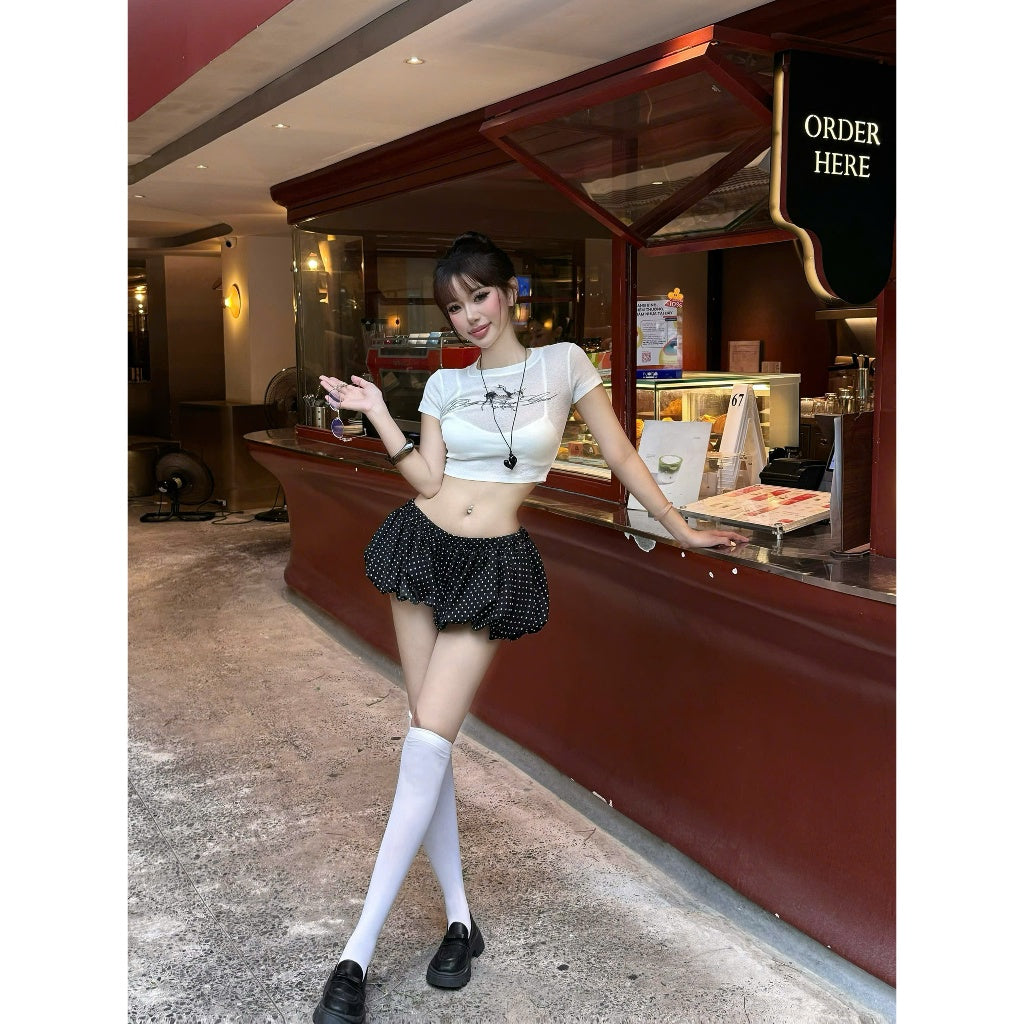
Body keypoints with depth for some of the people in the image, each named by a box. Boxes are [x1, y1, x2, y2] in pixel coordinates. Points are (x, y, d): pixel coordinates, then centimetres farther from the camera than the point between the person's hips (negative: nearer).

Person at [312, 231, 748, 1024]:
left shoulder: (564, 363, 1)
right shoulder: (445, 385, 9)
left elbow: (622, 456, 6)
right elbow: (428, 482, -1)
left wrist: (682, 530, 9)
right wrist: (377, 414, -4)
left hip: (494, 565, -4)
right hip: (422, 548, 4)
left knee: (429, 741, -12)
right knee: (430, 734, 3)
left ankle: (356, 958, -7)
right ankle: (460, 919, 17)